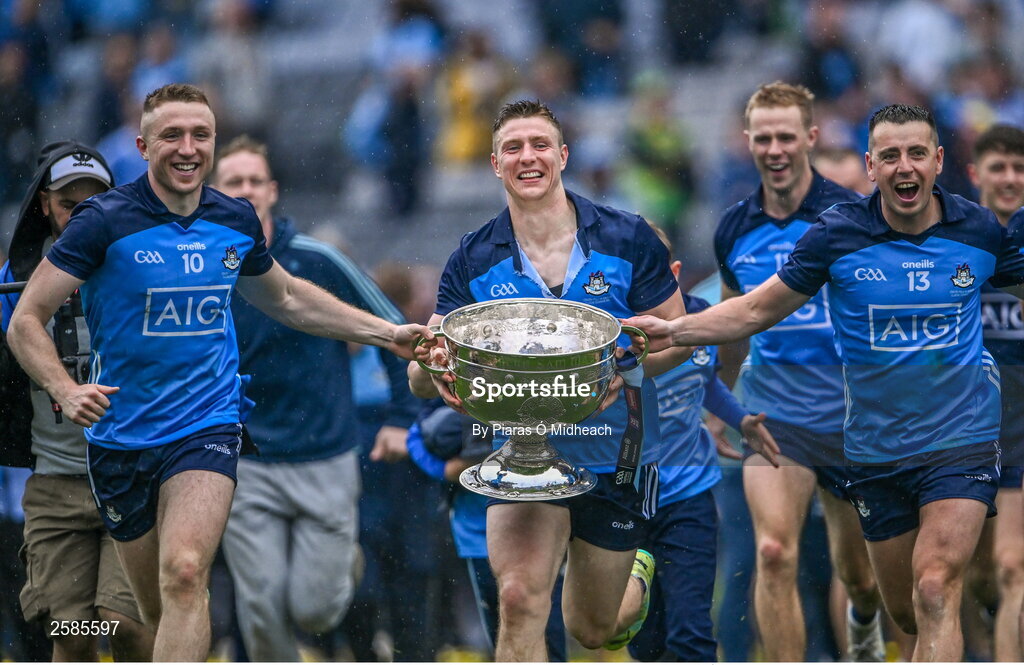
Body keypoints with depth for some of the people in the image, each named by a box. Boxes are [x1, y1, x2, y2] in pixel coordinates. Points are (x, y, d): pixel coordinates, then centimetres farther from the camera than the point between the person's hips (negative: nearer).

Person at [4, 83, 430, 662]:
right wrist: (65, 390, -24)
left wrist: (388, 333, 21)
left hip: (207, 427, 1)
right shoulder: (106, 221, -9)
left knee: (184, 574, -23)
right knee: (158, 609, 7)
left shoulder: (236, 221, 4)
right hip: (122, 435, 0)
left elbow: (286, 299, 24)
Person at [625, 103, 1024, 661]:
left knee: (935, 592, -19)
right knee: (904, 610, 12)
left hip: (961, 442, -2)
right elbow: (757, 310, 0)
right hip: (875, 446, 2)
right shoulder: (837, 234, -6)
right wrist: (675, 330, -12)